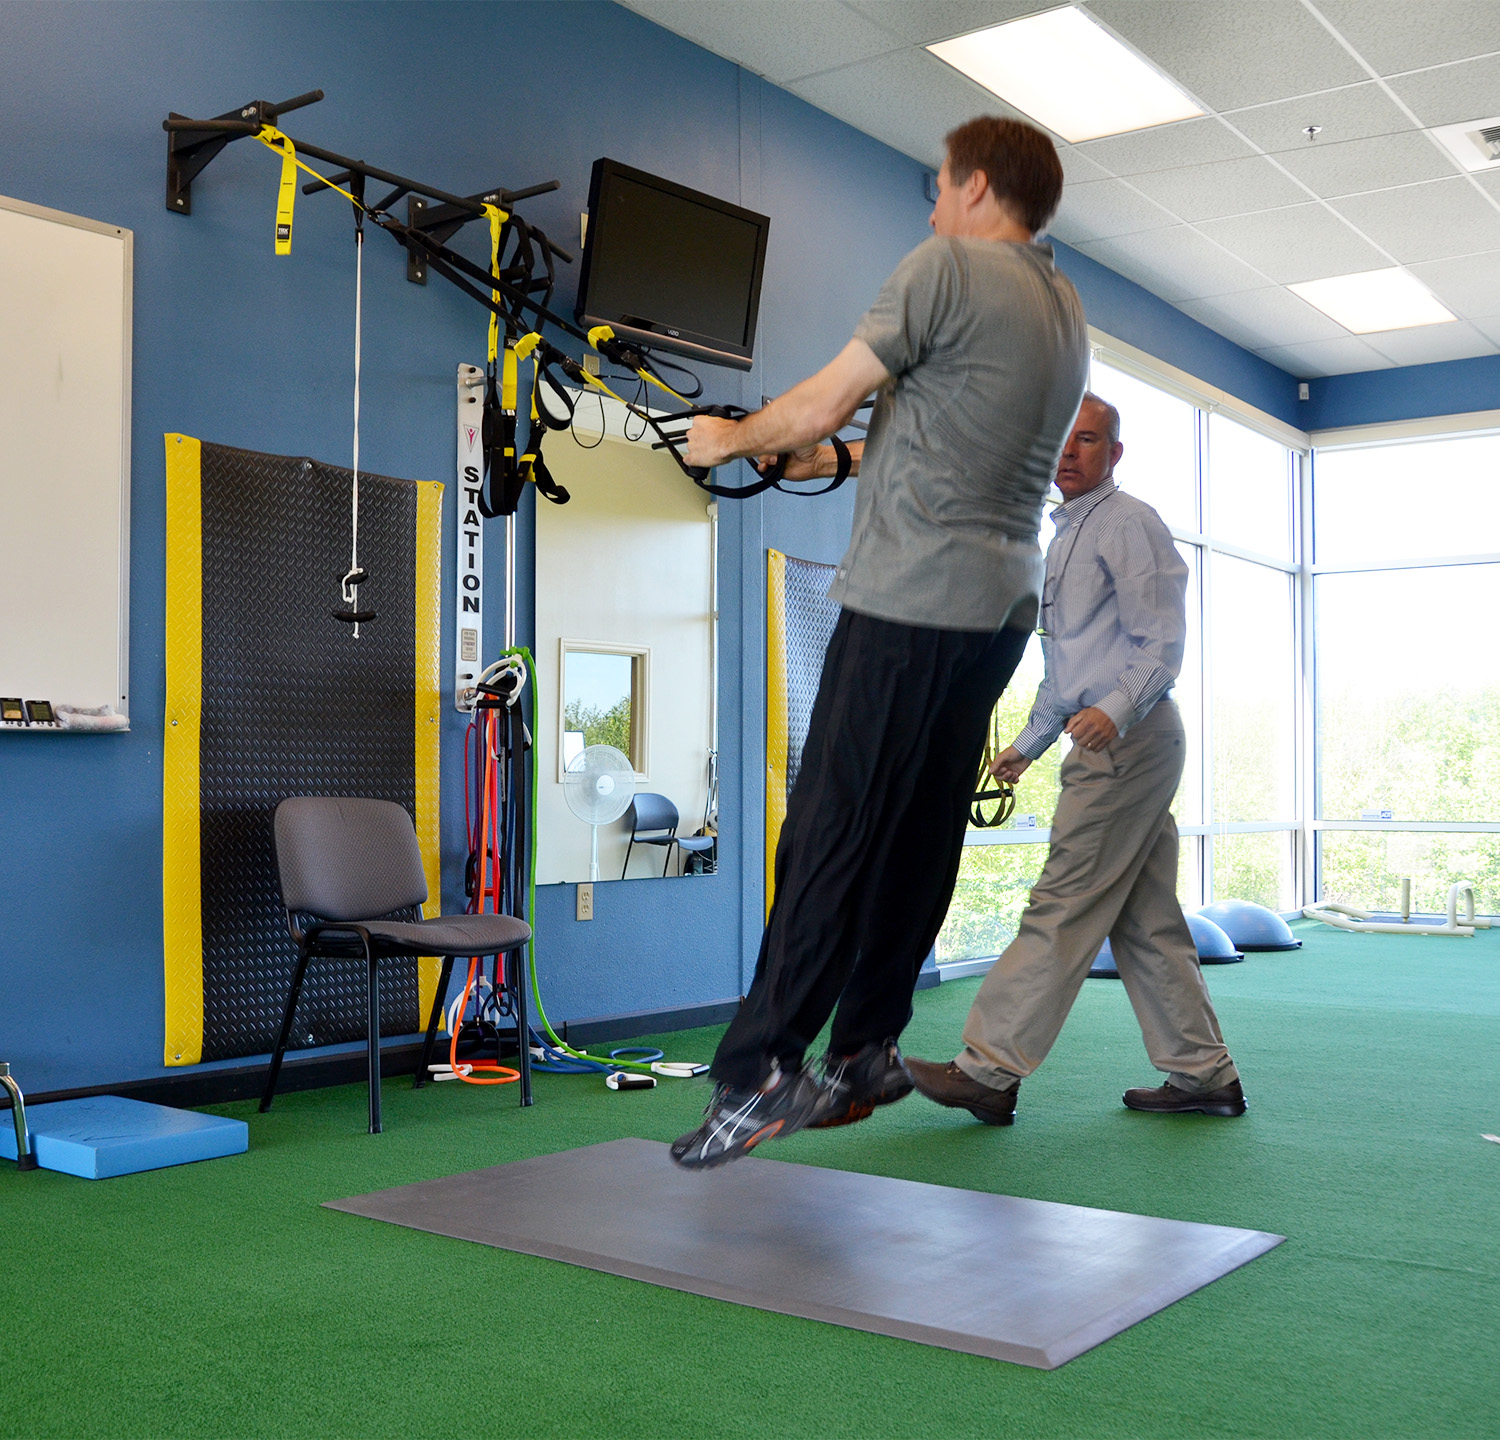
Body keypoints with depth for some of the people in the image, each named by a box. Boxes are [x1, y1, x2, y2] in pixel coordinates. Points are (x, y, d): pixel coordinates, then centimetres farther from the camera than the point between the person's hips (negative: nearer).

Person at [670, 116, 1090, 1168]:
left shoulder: (948, 266, -5)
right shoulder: (1069, 314, 20)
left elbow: (820, 405, -6)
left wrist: (729, 438, 11)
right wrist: (843, 457, 36)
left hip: (914, 596, -8)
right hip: (1005, 603, 9)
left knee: (831, 833, -9)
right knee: (920, 833, 10)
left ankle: (757, 1073, -9)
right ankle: (867, 1050, 16)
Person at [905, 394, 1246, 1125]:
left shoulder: (1128, 523, -6)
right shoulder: (1065, 537, 23)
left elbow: (1162, 643, -15)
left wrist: (1115, 710, -31)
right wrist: (1028, 743, 27)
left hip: (1129, 739, -10)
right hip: (1114, 746, 10)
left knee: (1062, 909, -9)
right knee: (1146, 920, 10)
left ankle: (988, 1070, -8)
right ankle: (1203, 1073, 16)